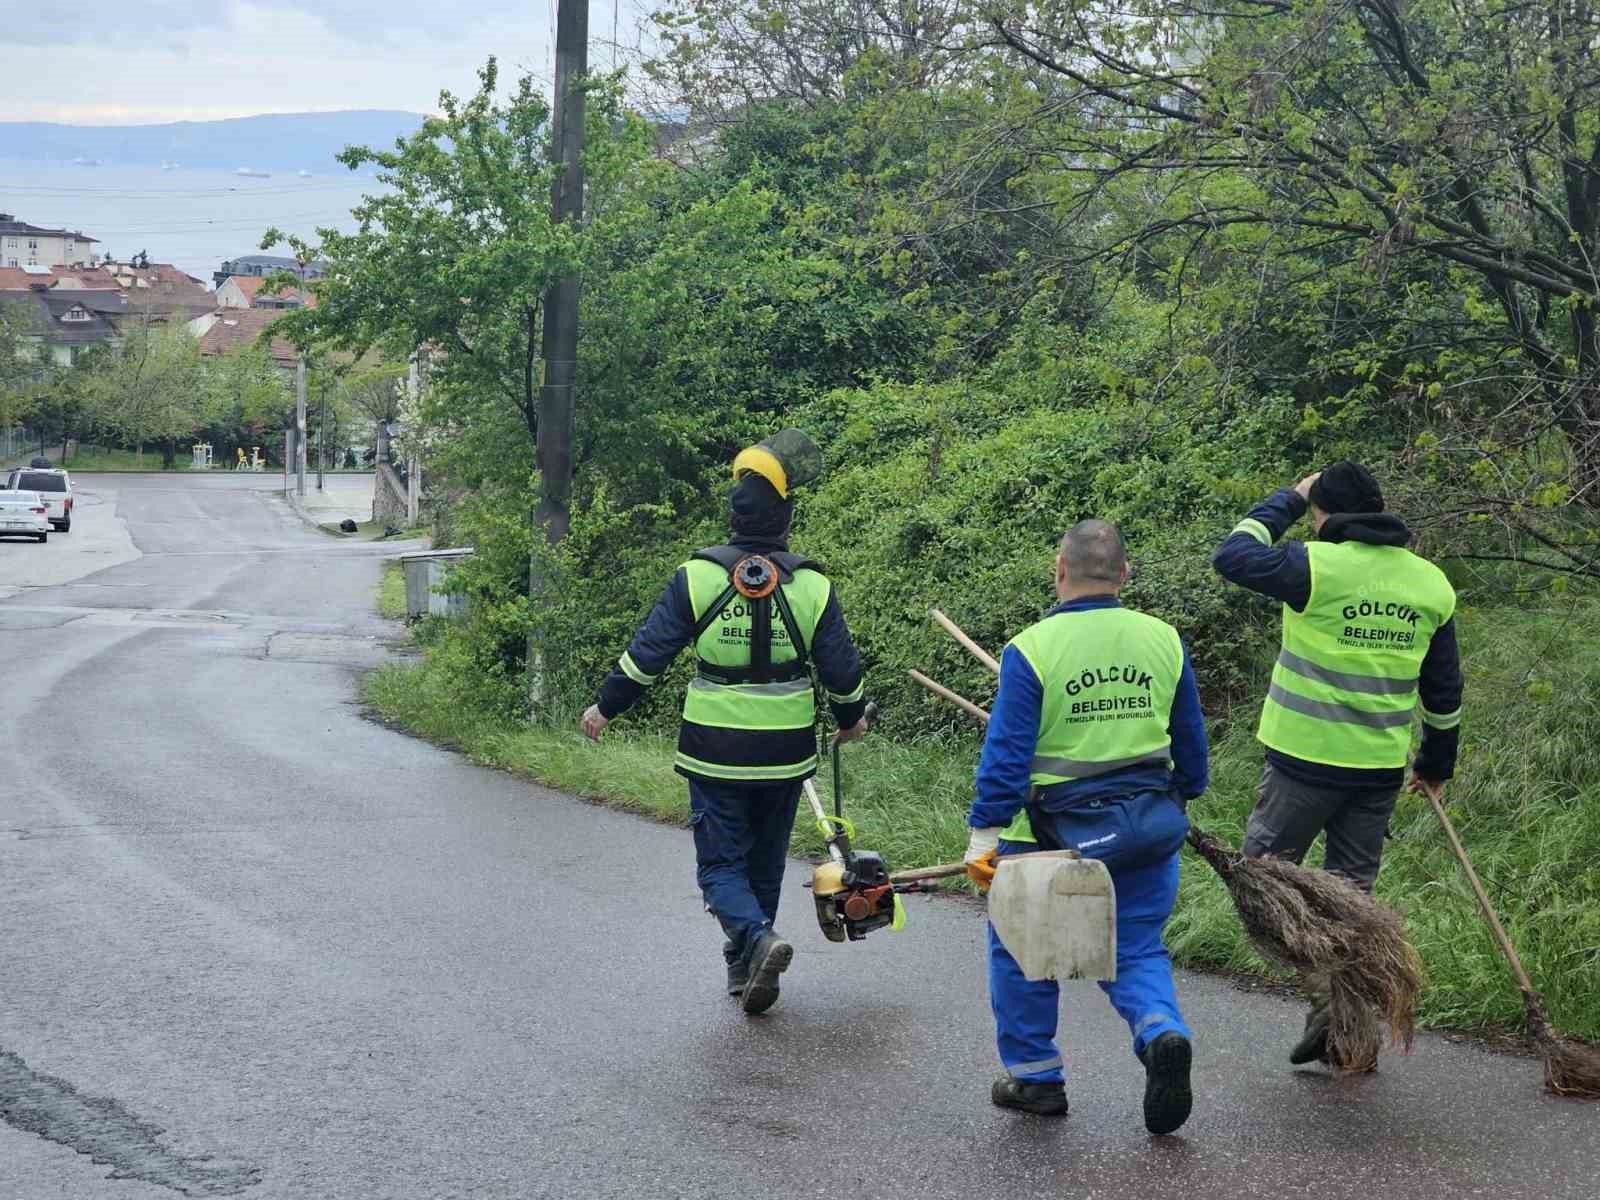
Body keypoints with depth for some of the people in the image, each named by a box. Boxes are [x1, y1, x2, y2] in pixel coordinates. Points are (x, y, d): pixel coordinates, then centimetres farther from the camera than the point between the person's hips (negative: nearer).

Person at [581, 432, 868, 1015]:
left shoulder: (696, 577, -8)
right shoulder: (811, 586, -4)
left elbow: (647, 654, -5)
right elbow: (842, 667, 2)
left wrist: (606, 706, 9)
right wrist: (851, 716, 22)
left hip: (714, 752, -2)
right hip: (786, 754, 2)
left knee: (721, 863, 5)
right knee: (765, 863, 17)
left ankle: (756, 939, -22)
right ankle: (743, 968, 25)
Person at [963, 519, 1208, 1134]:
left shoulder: (1031, 649, -13)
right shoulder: (1164, 641, 1)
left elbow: (1006, 753, -13)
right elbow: (1190, 740, 11)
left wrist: (984, 834, -8)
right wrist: (1182, 800, 28)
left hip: (1056, 829, -4)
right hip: (1150, 821, 4)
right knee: (1135, 949, 13)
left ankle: (1032, 1075, 21)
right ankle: (1162, 1032, -16)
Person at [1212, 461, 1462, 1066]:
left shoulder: (1317, 566, -14)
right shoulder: (1430, 583, 6)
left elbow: (1231, 555, -2)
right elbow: (1444, 689, 14)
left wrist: (1288, 499, 9)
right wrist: (1436, 764, 26)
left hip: (1305, 759, -5)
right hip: (1381, 767, 6)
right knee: (1350, 892, 13)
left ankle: (1327, 991, -12)